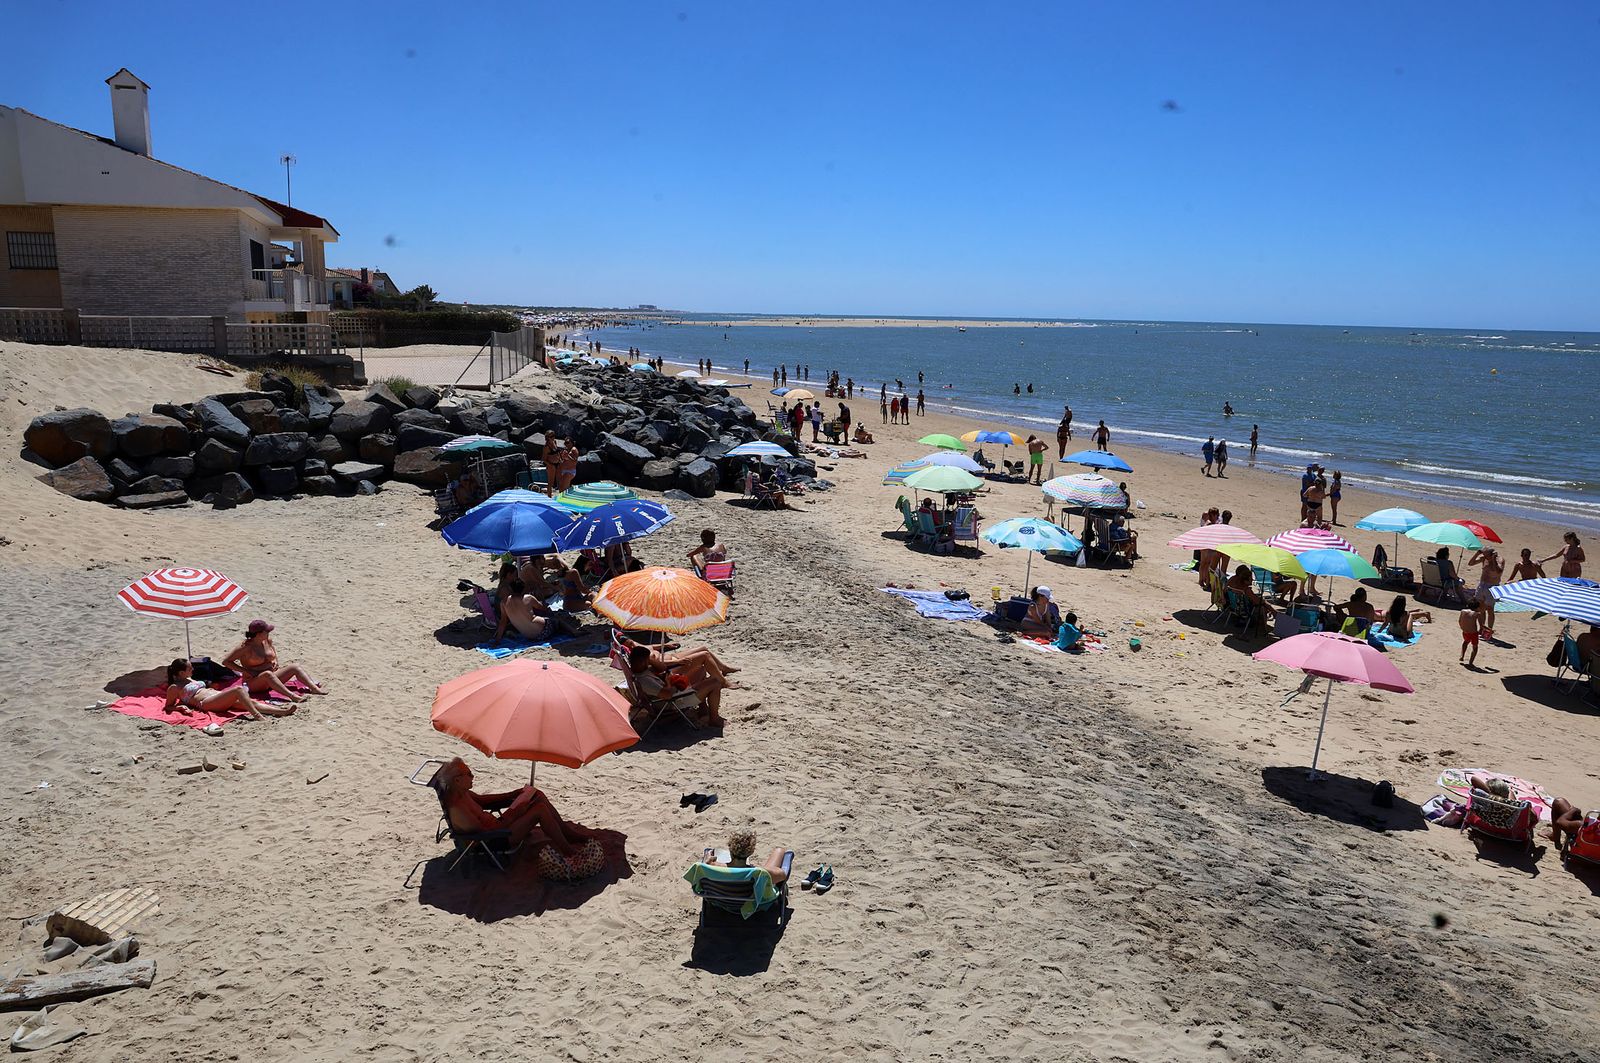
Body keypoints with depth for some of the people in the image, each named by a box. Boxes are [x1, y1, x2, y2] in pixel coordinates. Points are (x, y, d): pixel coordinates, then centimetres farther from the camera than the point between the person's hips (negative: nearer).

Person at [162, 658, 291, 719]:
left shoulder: (190, 680, 30)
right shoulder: (174, 687, 8)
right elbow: (168, 707, 7)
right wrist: (181, 707, -11)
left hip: (220, 697, 8)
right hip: (207, 703, -8)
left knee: (251, 702, -17)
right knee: (239, 690, -32)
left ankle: (281, 710, -35)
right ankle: (258, 716, -48)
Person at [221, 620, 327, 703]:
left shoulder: (267, 640, 3)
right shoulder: (245, 647, -16)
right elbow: (225, 661, -13)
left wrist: (275, 661, 11)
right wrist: (245, 671, -18)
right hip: (253, 683, -7)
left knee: (295, 667, -11)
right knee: (267, 674, -39)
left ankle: (315, 688, -29)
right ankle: (292, 696, -57)